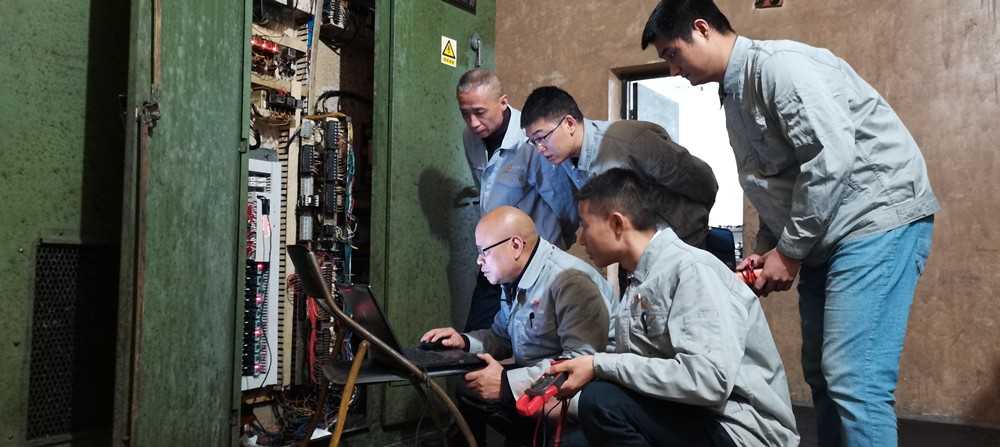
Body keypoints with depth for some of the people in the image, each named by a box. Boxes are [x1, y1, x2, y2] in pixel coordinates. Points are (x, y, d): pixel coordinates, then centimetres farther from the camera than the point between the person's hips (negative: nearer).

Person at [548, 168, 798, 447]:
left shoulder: (691, 269, -16)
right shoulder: (642, 285, 10)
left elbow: (708, 381, -28)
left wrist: (599, 365, -22)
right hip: (689, 421, 8)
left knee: (601, 400, -24)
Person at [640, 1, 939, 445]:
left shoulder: (776, 63, -14)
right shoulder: (735, 96, 15)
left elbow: (832, 156, -23)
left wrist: (789, 250, -16)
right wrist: (764, 250, 5)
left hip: (878, 217, -10)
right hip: (825, 236, 10)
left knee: (853, 380, -15)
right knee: (823, 374, 12)